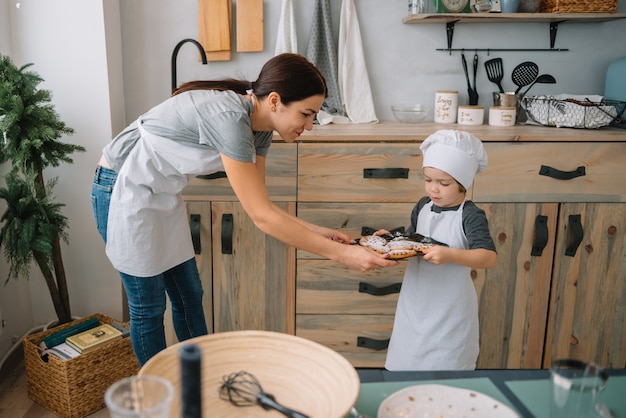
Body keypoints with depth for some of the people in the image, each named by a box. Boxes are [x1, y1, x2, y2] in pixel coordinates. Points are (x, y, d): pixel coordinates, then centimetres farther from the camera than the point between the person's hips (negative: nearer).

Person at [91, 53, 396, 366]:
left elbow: (260, 206, 0)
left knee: (189, 298, 14)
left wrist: (316, 231, -10)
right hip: (124, 190, -8)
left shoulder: (259, 126, -5)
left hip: (162, 195, 8)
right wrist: (341, 253, -29)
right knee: (148, 307, 4)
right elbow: (262, 217, -32)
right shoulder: (228, 117, -33)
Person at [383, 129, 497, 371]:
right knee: (404, 366, 15)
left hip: (449, 312, -5)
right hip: (415, 304, 6)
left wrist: (450, 255, -38)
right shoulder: (423, 207, 3)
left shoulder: (470, 216, -15)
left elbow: (489, 257, -24)